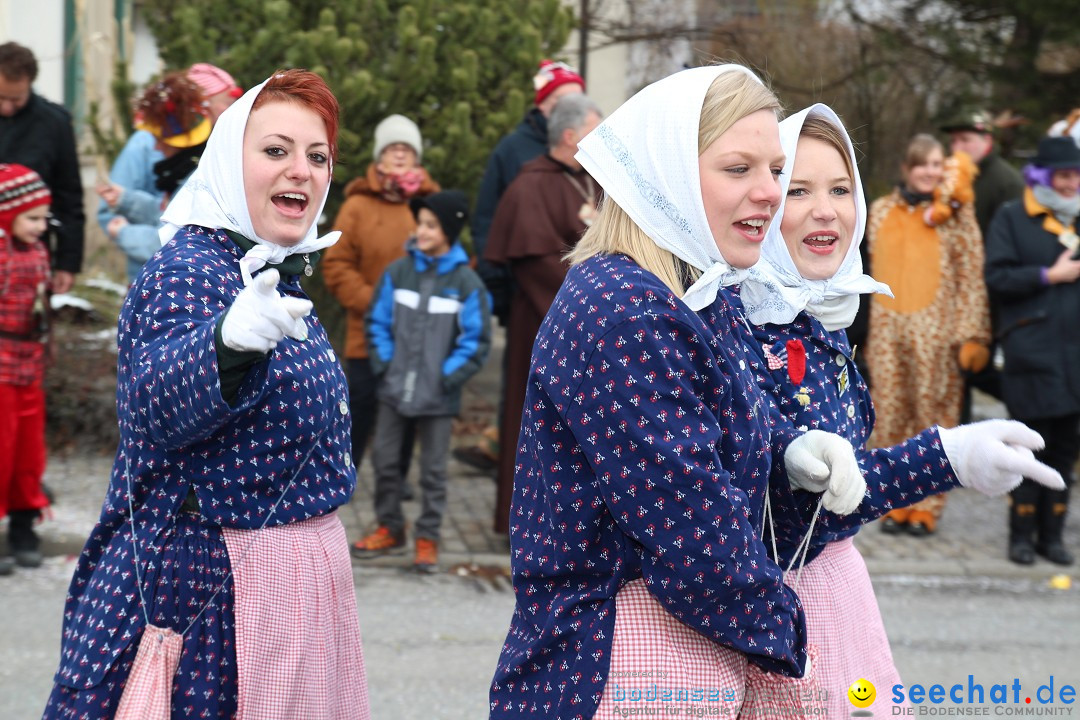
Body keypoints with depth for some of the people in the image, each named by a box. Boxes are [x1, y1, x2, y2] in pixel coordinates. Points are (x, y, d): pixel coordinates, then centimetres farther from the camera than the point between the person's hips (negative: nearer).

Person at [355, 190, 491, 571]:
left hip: (438, 396, -3)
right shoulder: (397, 272, 1)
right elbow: (378, 322, 8)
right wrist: (384, 364, -2)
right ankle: (390, 528, 25)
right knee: (385, 459, 10)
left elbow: (477, 339, -4)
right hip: (394, 389, 3)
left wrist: (449, 375, -10)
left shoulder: (466, 282, -6)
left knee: (433, 469, 5)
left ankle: (427, 537, 15)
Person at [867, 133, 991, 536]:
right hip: (888, 331, 3)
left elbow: (971, 277, 0)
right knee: (891, 417, 2)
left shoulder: (957, 214, 2)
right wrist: (867, 330, 13)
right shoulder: (882, 212, 11)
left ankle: (926, 506, 6)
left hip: (936, 332, -3)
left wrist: (969, 335, -7)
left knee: (933, 416, -1)